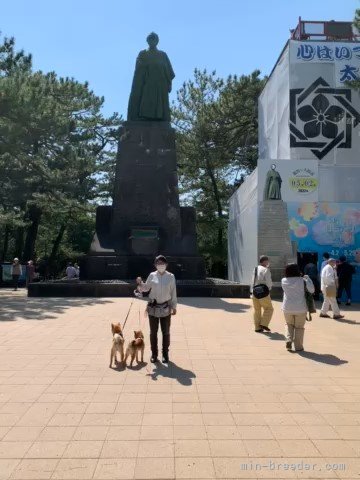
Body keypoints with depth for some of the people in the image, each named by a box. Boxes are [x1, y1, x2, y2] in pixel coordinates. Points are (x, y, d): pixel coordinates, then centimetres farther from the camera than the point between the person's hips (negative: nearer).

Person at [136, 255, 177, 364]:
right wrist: (140, 283, -11)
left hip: (166, 308, -1)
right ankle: (154, 354, 22)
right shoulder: (152, 276, -2)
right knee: (153, 332, 9)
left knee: (166, 332, 8)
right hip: (153, 307, 1)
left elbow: (173, 292, 1)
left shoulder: (170, 276, -4)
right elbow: (146, 288, 10)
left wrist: (174, 307, 2)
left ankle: (165, 354, 22)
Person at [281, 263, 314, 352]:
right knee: (299, 327, 12)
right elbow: (312, 290, -9)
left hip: (287, 308, 2)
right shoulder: (302, 281, -10)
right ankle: (298, 346, 15)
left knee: (289, 324, 24)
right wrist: (307, 278, 2)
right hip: (300, 308, -2)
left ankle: (289, 340, 7)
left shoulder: (284, 281, -3)